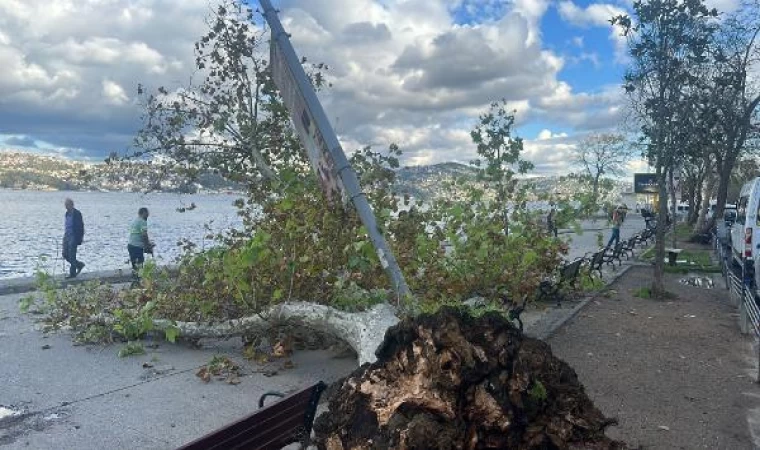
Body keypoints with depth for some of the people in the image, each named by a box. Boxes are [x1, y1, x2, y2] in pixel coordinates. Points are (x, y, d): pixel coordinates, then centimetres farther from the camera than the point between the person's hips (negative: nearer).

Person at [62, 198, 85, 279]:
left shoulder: (77, 214, -12)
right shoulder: (67, 213, 13)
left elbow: (80, 227, -14)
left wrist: (79, 239, -17)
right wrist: (64, 236, 18)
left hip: (73, 237, -8)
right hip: (66, 236, 8)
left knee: (72, 256, -3)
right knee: (65, 255, 8)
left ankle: (72, 273, 6)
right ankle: (79, 265, 25)